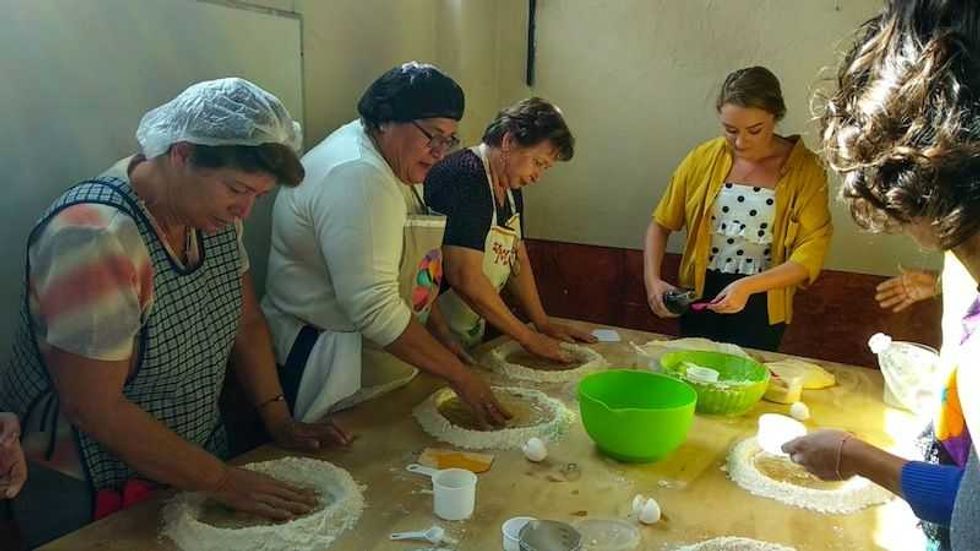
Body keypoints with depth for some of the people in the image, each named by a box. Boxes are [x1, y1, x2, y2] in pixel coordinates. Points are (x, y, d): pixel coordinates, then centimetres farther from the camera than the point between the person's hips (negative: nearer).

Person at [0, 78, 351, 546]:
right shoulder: (94, 238, -30)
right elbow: (94, 407, -28)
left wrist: (278, 420, -3)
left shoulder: (213, 208, -6)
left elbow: (246, 322, 4)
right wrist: (222, 481, -22)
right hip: (86, 491, -7)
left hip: (190, 455, 7)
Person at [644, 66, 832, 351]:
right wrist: (652, 279, -12)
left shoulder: (804, 169, -10)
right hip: (699, 297, 2)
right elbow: (661, 224, 2)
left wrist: (748, 286, -27)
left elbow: (810, 255, -14)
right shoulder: (703, 158, -5)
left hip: (760, 307, -2)